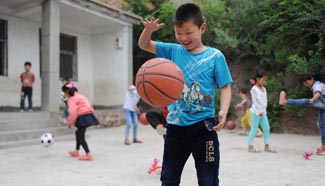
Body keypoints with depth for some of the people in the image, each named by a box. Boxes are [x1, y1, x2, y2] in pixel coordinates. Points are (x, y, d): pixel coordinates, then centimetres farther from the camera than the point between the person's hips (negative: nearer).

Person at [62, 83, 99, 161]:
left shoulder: (71, 99, -9)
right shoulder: (78, 96, 20)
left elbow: (73, 112, -18)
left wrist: (70, 123, -5)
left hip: (83, 117, -10)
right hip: (88, 115, 10)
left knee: (80, 136, -4)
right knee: (79, 133, 22)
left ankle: (88, 155, -9)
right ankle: (76, 151, 33)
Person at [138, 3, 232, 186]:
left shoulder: (215, 56, -5)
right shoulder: (173, 51, 4)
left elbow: (225, 87, -3)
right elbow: (144, 45, 9)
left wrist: (223, 111, -21)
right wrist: (148, 30, -12)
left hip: (203, 126, -3)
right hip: (175, 125, 3)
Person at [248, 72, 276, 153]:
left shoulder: (264, 89, 13)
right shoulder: (254, 89, -11)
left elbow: (265, 100, 13)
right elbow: (255, 101, -16)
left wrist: (263, 110, 6)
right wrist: (259, 111, -19)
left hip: (263, 112, 7)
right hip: (256, 112, -7)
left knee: (266, 128, 6)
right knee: (254, 128, -2)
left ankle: (267, 146, 15)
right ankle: (250, 146, 5)